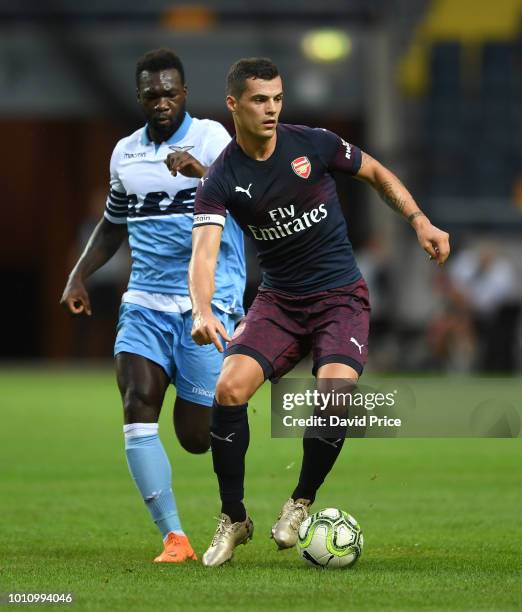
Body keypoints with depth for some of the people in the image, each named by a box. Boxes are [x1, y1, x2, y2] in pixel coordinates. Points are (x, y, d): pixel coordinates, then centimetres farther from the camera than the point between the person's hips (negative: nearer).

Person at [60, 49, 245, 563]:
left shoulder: (209, 137, -4)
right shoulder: (125, 153, 12)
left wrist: (203, 171, -39)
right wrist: (79, 275, 14)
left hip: (209, 303, -4)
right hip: (145, 303, 4)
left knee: (196, 437, -3)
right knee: (137, 406, -18)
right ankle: (174, 537, -16)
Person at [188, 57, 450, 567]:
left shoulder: (314, 144, -8)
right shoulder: (221, 180, -9)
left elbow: (376, 174, 10)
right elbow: (203, 252, -22)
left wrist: (421, 222, -2)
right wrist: (202, 312, -41)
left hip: (341, 296, -1)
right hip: (278, 300, 1)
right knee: (229, 388, -21)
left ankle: (302, 502, 0)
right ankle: (233, 518, -1)